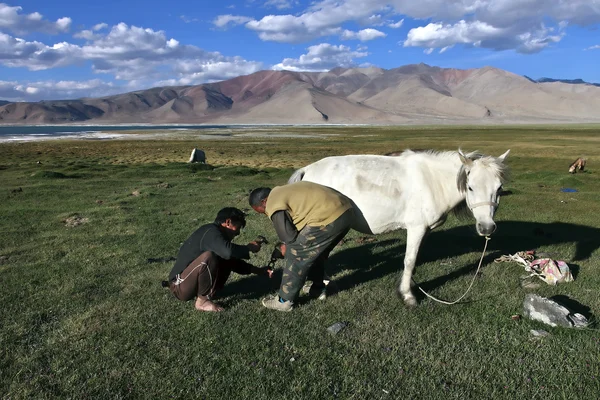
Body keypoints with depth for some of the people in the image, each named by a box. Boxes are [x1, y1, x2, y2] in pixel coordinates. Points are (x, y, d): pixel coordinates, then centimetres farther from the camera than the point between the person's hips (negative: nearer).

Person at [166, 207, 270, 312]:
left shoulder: (215, 233, 10)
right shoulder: (211, 232, -19)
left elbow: (233, 262, 18)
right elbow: (228, 251, -39)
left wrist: (258, 270, 10)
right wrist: (249, 248, -20)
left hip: (191, 282, 9)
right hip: (180, 285, -9)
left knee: (226, 261, 7)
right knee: (208, 256, -30)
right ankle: (203, 301, -14)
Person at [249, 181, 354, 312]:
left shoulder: (274, 205, -4)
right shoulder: (282, 192, 26)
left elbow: (289, 236, -3)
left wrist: (287, 248, 20)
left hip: (329, 218, -10)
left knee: (296, 255, 1)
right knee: (316, 252, 27)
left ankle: (284, 301, 10)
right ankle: (318, 289, 39)